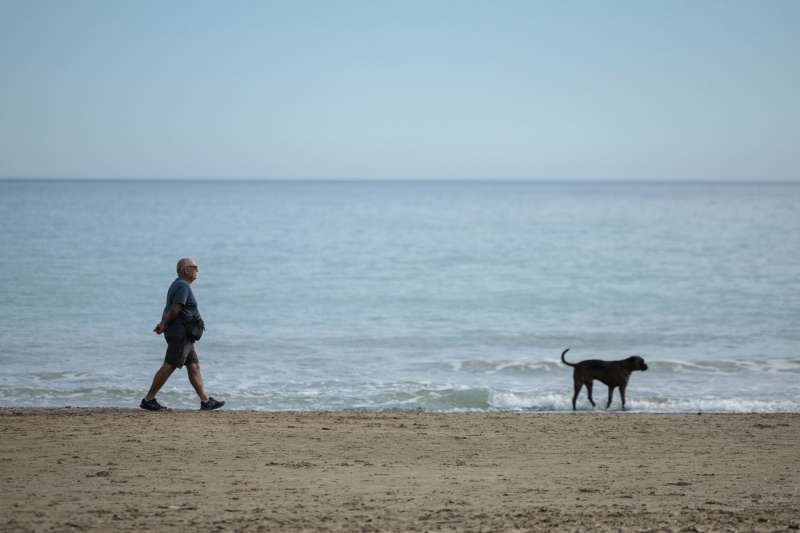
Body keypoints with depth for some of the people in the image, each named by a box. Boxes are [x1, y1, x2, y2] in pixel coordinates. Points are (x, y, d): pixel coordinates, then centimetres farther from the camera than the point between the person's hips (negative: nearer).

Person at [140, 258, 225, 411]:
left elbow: (168, 310, 16)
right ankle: (148, 400, -3)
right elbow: (175, 309, -22)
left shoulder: (178, 285, 19)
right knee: (168, 367, -7)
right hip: (180, 334, -11)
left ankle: (205, 401, 9)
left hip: (184, 336, 11)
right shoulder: (183, 286, -14)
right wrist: (164, 324, -9)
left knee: (194, 367, 9)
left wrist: (163, 324, 2)